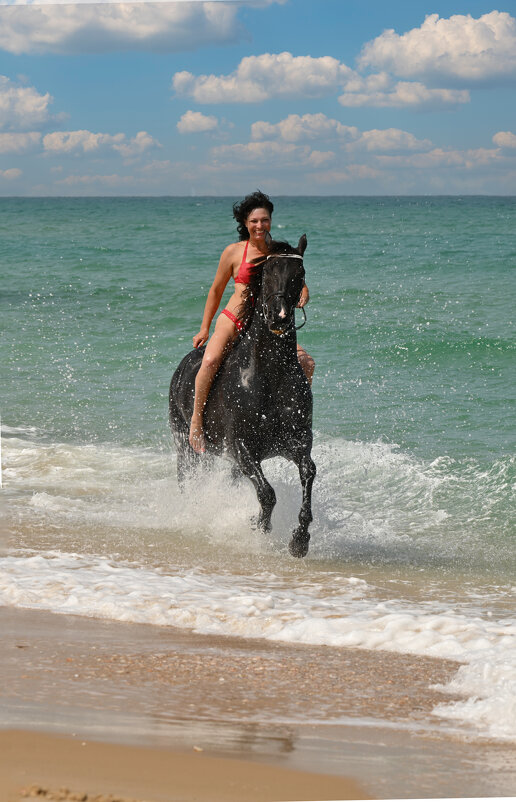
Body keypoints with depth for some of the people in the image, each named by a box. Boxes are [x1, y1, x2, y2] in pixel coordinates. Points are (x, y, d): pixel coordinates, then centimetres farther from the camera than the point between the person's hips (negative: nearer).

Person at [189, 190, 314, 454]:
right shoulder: (234, 252, 1)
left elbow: (300, 285, 9)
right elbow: (216, 291, 10)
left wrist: (301, 297, -17)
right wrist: (204, 329, 9)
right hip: (232, 321, -3)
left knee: (306, 362, -15)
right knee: (210, 361, -31)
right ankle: (196, 422, -19)